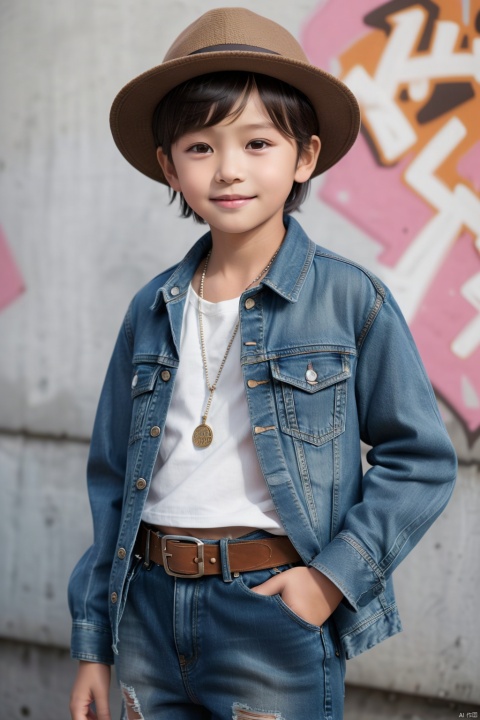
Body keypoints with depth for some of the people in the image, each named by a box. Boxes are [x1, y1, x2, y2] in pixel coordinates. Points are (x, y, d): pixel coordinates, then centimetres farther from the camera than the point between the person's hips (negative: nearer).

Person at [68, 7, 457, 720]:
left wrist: (336, 574, -12)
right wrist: (93, 644, 11)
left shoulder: (349, 299, -6)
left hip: (275, 616, -4)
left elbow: (421, 460, -3)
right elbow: (113, 480, 11)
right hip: (150, 608, 4)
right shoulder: (153, 311, 6)